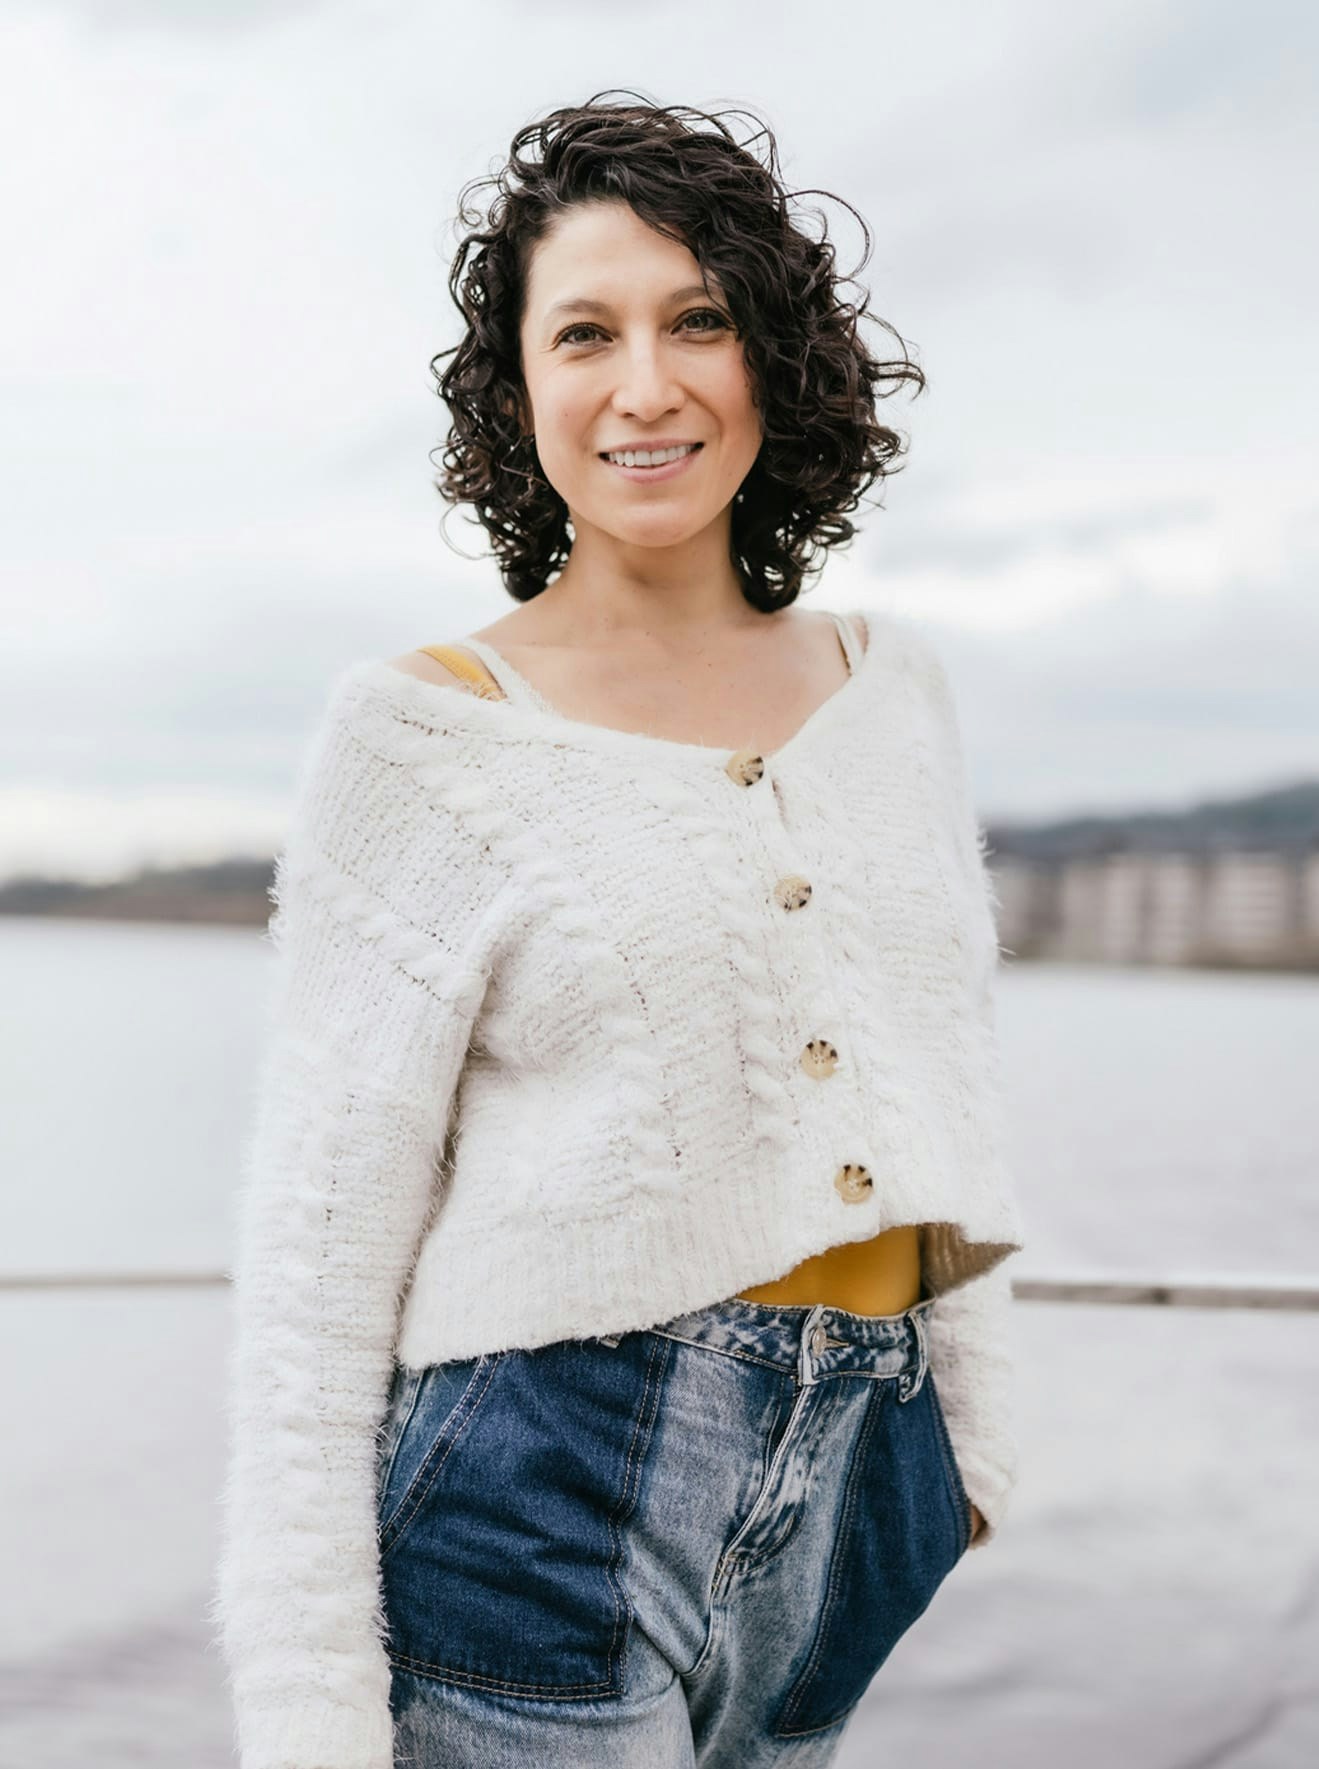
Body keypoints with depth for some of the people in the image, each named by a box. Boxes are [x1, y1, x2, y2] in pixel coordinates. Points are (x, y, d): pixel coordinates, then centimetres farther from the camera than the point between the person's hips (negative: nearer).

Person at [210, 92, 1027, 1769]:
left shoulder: (890, 684, 9)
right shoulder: (425, 733, -5)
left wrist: (972, 1440, 15)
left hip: (848, 1514, 5)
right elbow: (318, 1242, -7)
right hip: (549, 1510, -4)